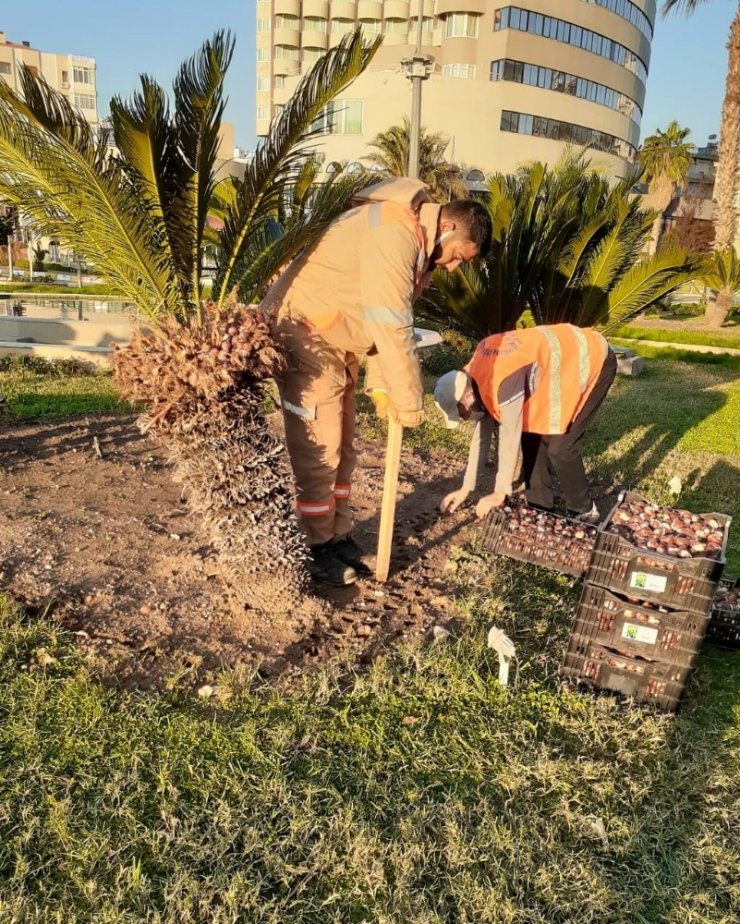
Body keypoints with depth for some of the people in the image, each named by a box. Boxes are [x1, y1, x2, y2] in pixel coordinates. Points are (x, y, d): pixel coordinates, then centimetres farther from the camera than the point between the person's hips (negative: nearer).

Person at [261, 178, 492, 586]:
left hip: (337, 341, 10)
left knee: (340, 449, 13)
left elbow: (391, 322, 8)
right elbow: (390, 326, -27)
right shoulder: (394, 232, -24)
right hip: (303, 331, -10)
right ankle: (316, 549, 9)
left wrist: (381, 384, -2)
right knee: (317, 452, -4)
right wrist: (410, 400, -20)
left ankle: (339, 537, 24)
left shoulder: (421, 248, 9)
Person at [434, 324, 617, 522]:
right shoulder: (477, 377, -4)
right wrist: (466, 489, 5)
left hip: (594, 361, -9)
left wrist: (500, 493, -14)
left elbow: (510, 438, -25)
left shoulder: (503, 383, -33)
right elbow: (482, 434, 3)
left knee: (560, 447, -10)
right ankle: (540, 507, 19)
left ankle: (583, 512, 11)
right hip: (567, 358, 9)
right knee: (532, 435, 6)